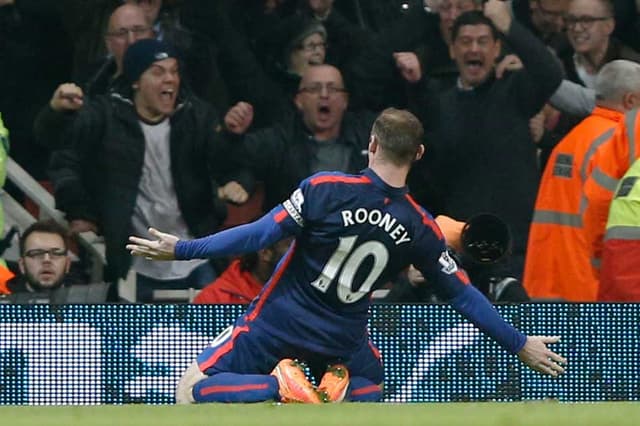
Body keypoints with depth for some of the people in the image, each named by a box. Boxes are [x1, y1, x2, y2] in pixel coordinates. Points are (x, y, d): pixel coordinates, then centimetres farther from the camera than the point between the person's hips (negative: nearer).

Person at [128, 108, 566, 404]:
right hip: (342, 339, 2)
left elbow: (260, 234, -17)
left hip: (278, 323, -2)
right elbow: (463, 295, 0)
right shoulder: (419, 227, -7)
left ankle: (282, 387, -21)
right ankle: (341, 390, -7)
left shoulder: (325, 189, -17)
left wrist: (183, 249, -10)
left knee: (191, 391, 3)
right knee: (373, 382, 29)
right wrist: (519, 344, 12)